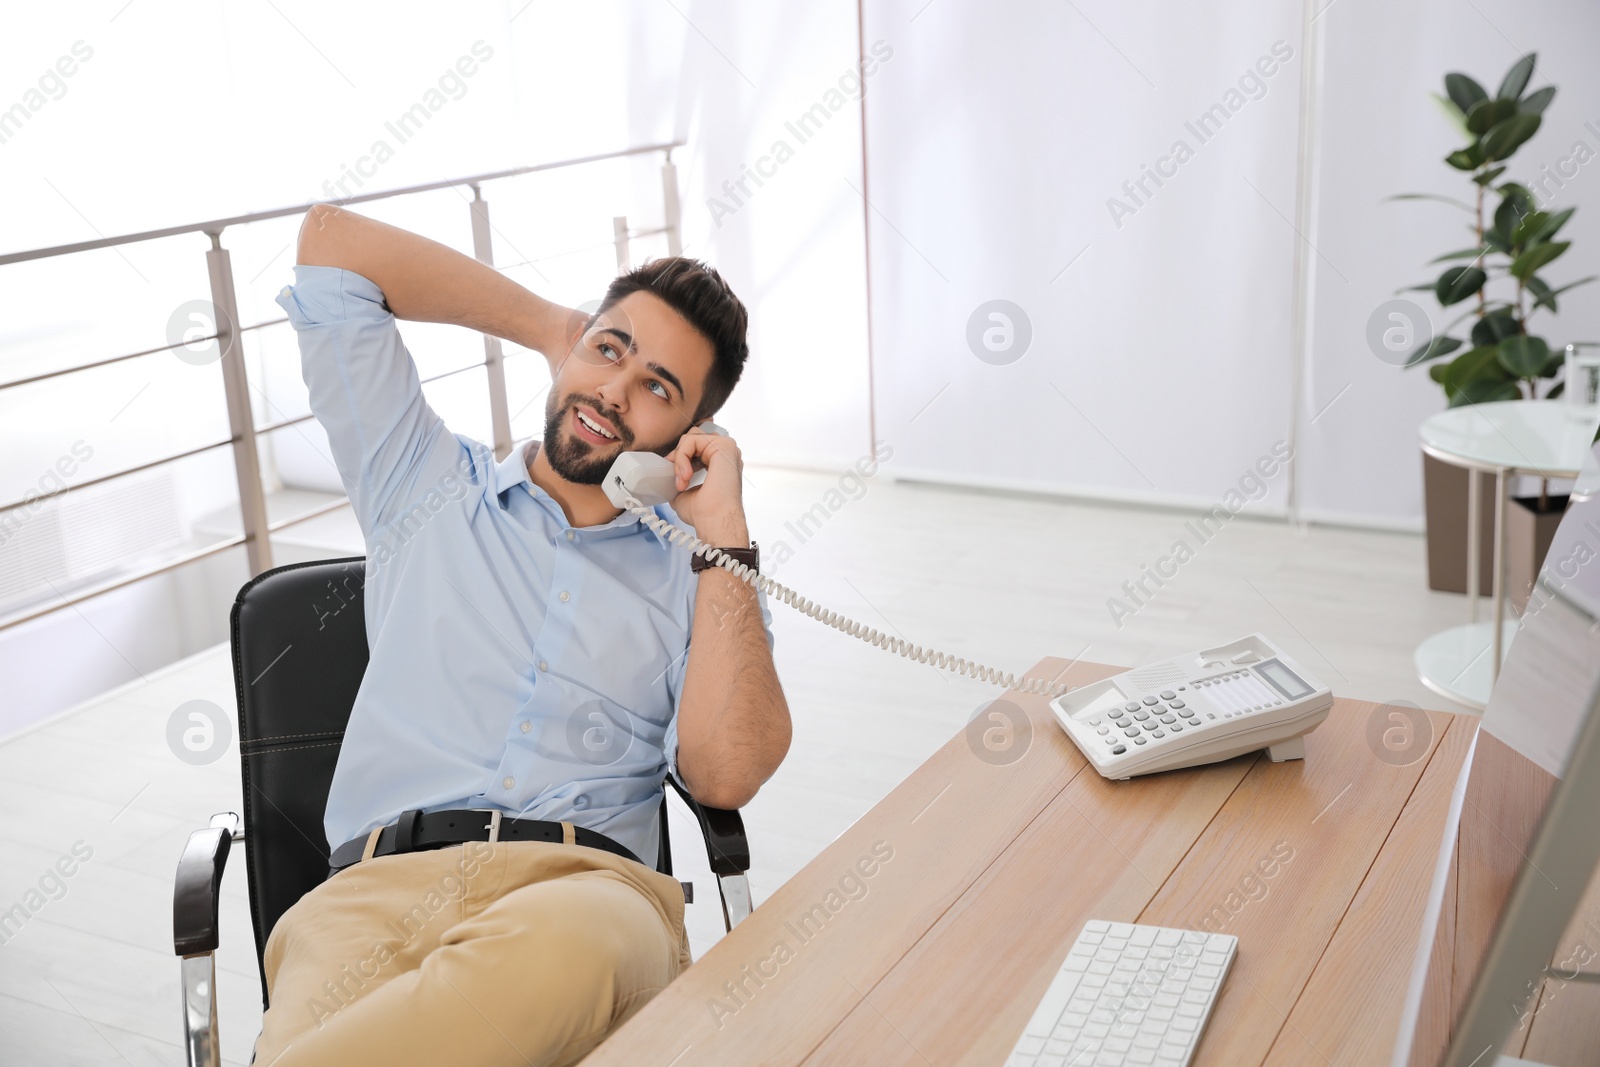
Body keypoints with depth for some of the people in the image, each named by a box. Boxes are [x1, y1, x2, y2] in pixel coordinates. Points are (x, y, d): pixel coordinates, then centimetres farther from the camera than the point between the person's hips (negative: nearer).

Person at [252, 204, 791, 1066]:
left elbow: (726, 776, 0)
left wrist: (723, 532, 5)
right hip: (380, 878, -1)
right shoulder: (427, 487, 22)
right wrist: (552, 326, 23)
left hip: (587, 882, 2)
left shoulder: (697, 577, 19)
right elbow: (330, 241, 21)